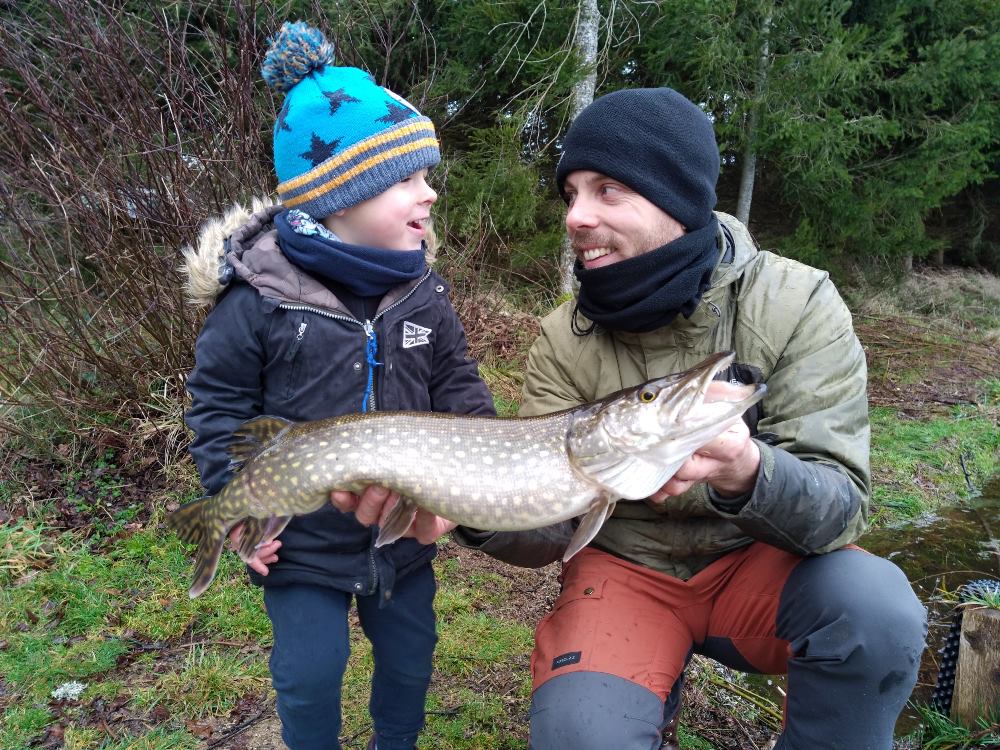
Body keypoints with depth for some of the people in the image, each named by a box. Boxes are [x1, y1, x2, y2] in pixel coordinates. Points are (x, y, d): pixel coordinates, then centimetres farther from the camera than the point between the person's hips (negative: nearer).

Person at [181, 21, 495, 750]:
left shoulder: (423, 291, -7)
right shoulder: (259, 298, -18)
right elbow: (219, 402, -8)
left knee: (411, 655, 22)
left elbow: (456, 384, 3)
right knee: (311, 676, 12)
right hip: (304, 541, -3)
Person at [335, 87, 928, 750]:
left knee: (877, 608, -29)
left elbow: (842, 507, -19)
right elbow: (546, 528, -11)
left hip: (758, 559, 1)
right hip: (625, 565, 0)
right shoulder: (565, 341, -10)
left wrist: (748, 473, -41)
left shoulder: (798, 304, -14)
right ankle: (652, 696, 8)